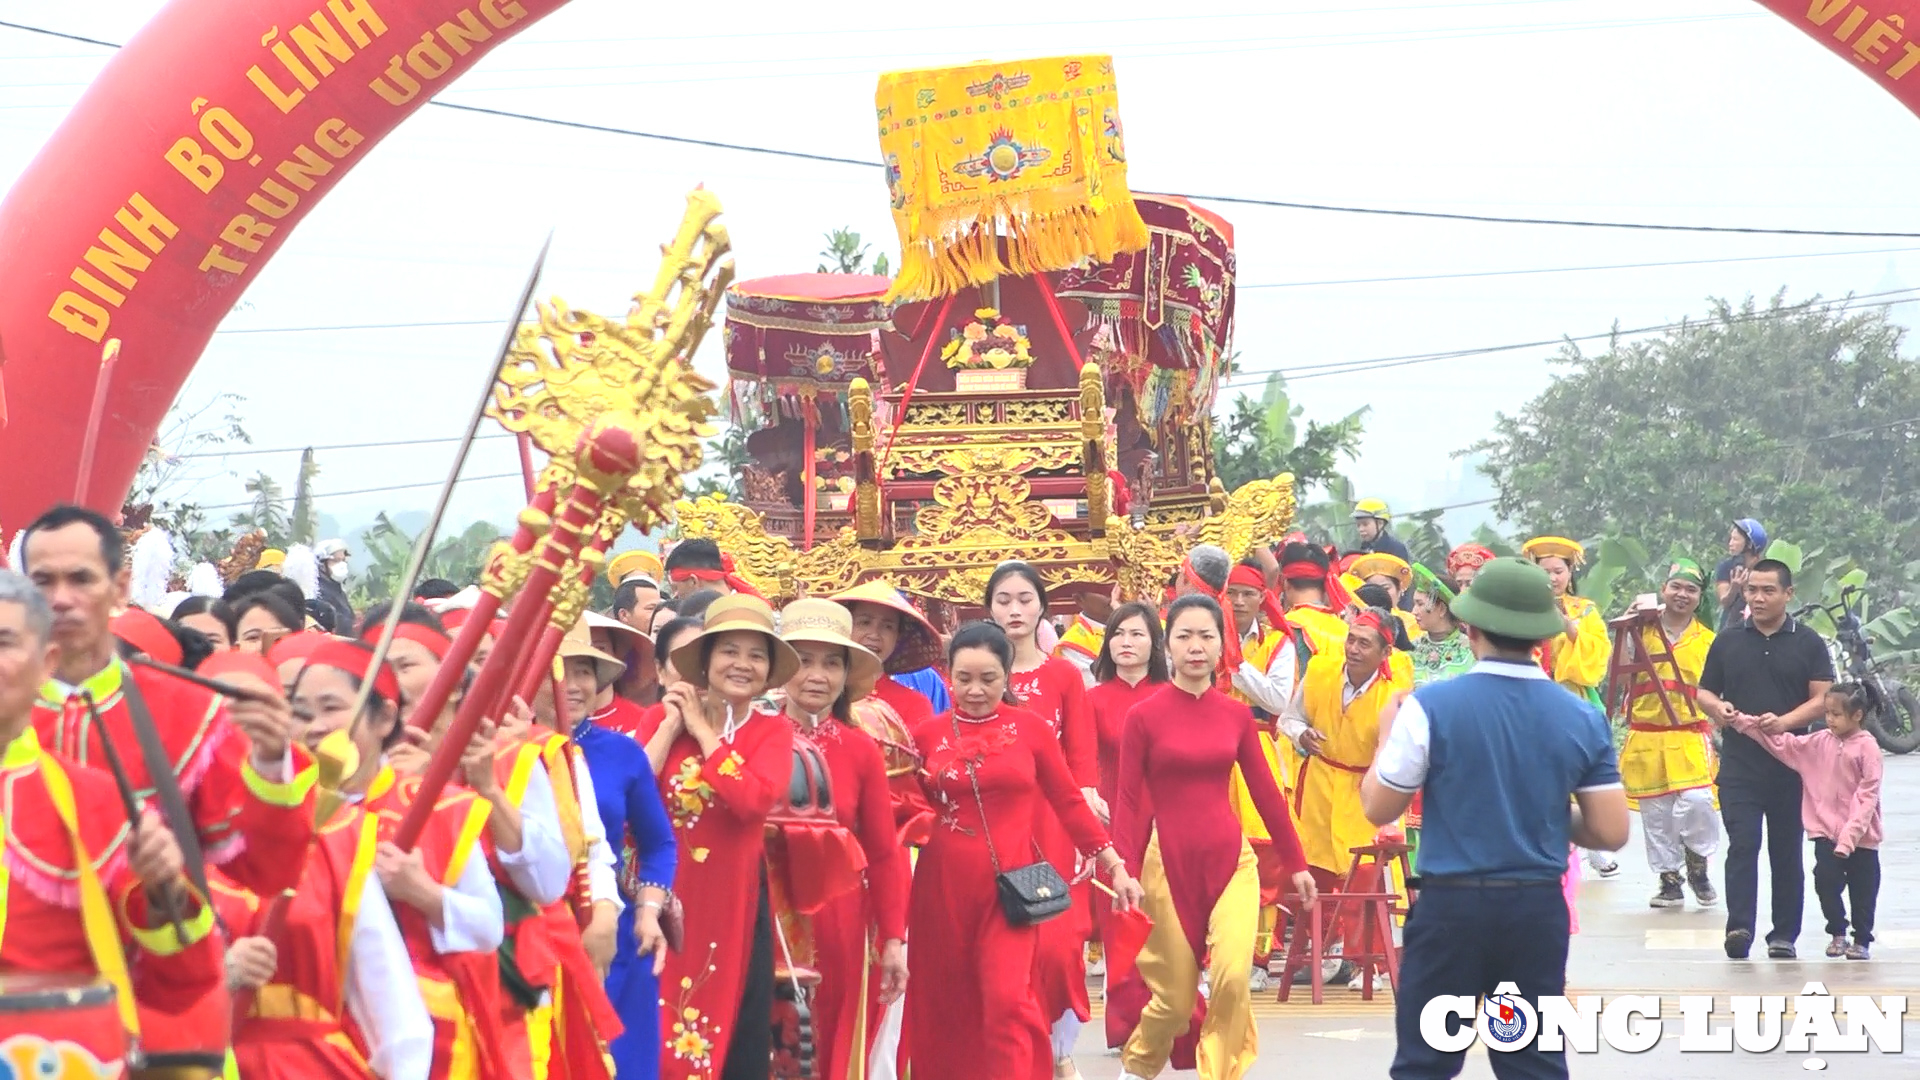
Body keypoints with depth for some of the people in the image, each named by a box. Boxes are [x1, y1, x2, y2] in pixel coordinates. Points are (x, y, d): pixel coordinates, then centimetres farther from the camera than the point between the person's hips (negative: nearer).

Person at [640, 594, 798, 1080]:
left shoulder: (772, 731, 3)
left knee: (737, 1037, 2)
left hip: (734, 902, 0)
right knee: (657, 1030, 1)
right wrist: (671, 725, -7)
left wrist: (701, 729, -8)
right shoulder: (666, 719, 5)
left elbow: (753, 800, -17)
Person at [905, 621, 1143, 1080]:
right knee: (945, 1006, 9)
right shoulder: (928, 735, 3)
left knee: (1009, 1000, -13)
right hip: (943, 886, 2)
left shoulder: (1031, 729, 1)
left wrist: (1115, 866, 5)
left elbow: (1069, 801, 5)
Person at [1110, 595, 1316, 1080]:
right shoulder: (1144, 716, -5)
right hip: (1167, 861, -2)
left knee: (1233, 977, -19)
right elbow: (1129, 801, -5)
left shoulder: (1236, 714, 3)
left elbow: (1264, 790, 10)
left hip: (1230, 857, 2)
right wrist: (1124, 872, -14)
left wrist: (1295, 863, 12)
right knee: (1176, 997, 5)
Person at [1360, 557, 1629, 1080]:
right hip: (1539, 909, 3)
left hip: (1451, 905, -3)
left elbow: (1378, 808, -3)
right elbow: (1612, 833, 0)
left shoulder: (1432, 705, -11)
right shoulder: (1583, 718, -2)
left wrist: (1387, 738, 14)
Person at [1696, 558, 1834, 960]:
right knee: (1742, 845, -12)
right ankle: (1739, 927, -19)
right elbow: (1704, 692, 14)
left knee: (1786, 849, 6)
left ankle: (1784, 935, 13)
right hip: (1739, 761, 0)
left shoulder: (1808, 643, 4)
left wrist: (1784, 721, -19)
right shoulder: (1727, 642, 10)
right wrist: (1718, 707, -10)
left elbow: (1822, 699, -2)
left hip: (1790, 762, 0)